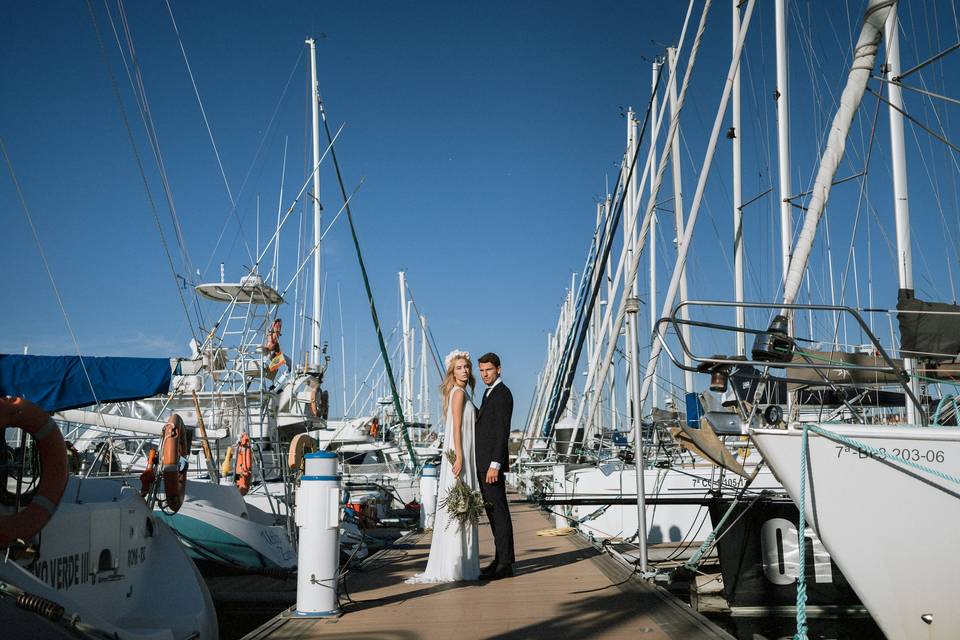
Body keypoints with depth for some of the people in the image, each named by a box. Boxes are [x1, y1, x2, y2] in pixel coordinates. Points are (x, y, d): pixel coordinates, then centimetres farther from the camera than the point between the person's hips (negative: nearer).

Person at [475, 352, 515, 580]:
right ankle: (502, 559, 19)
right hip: (484, 463, 10)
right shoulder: (490, 393, 19)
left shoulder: (502, 394, -12)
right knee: (493, 512, 13)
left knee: (499, 512, -7)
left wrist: (495, 465, -23)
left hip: (492, 462, -10)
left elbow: (503, 432, -19)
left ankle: (504, 564, -3)